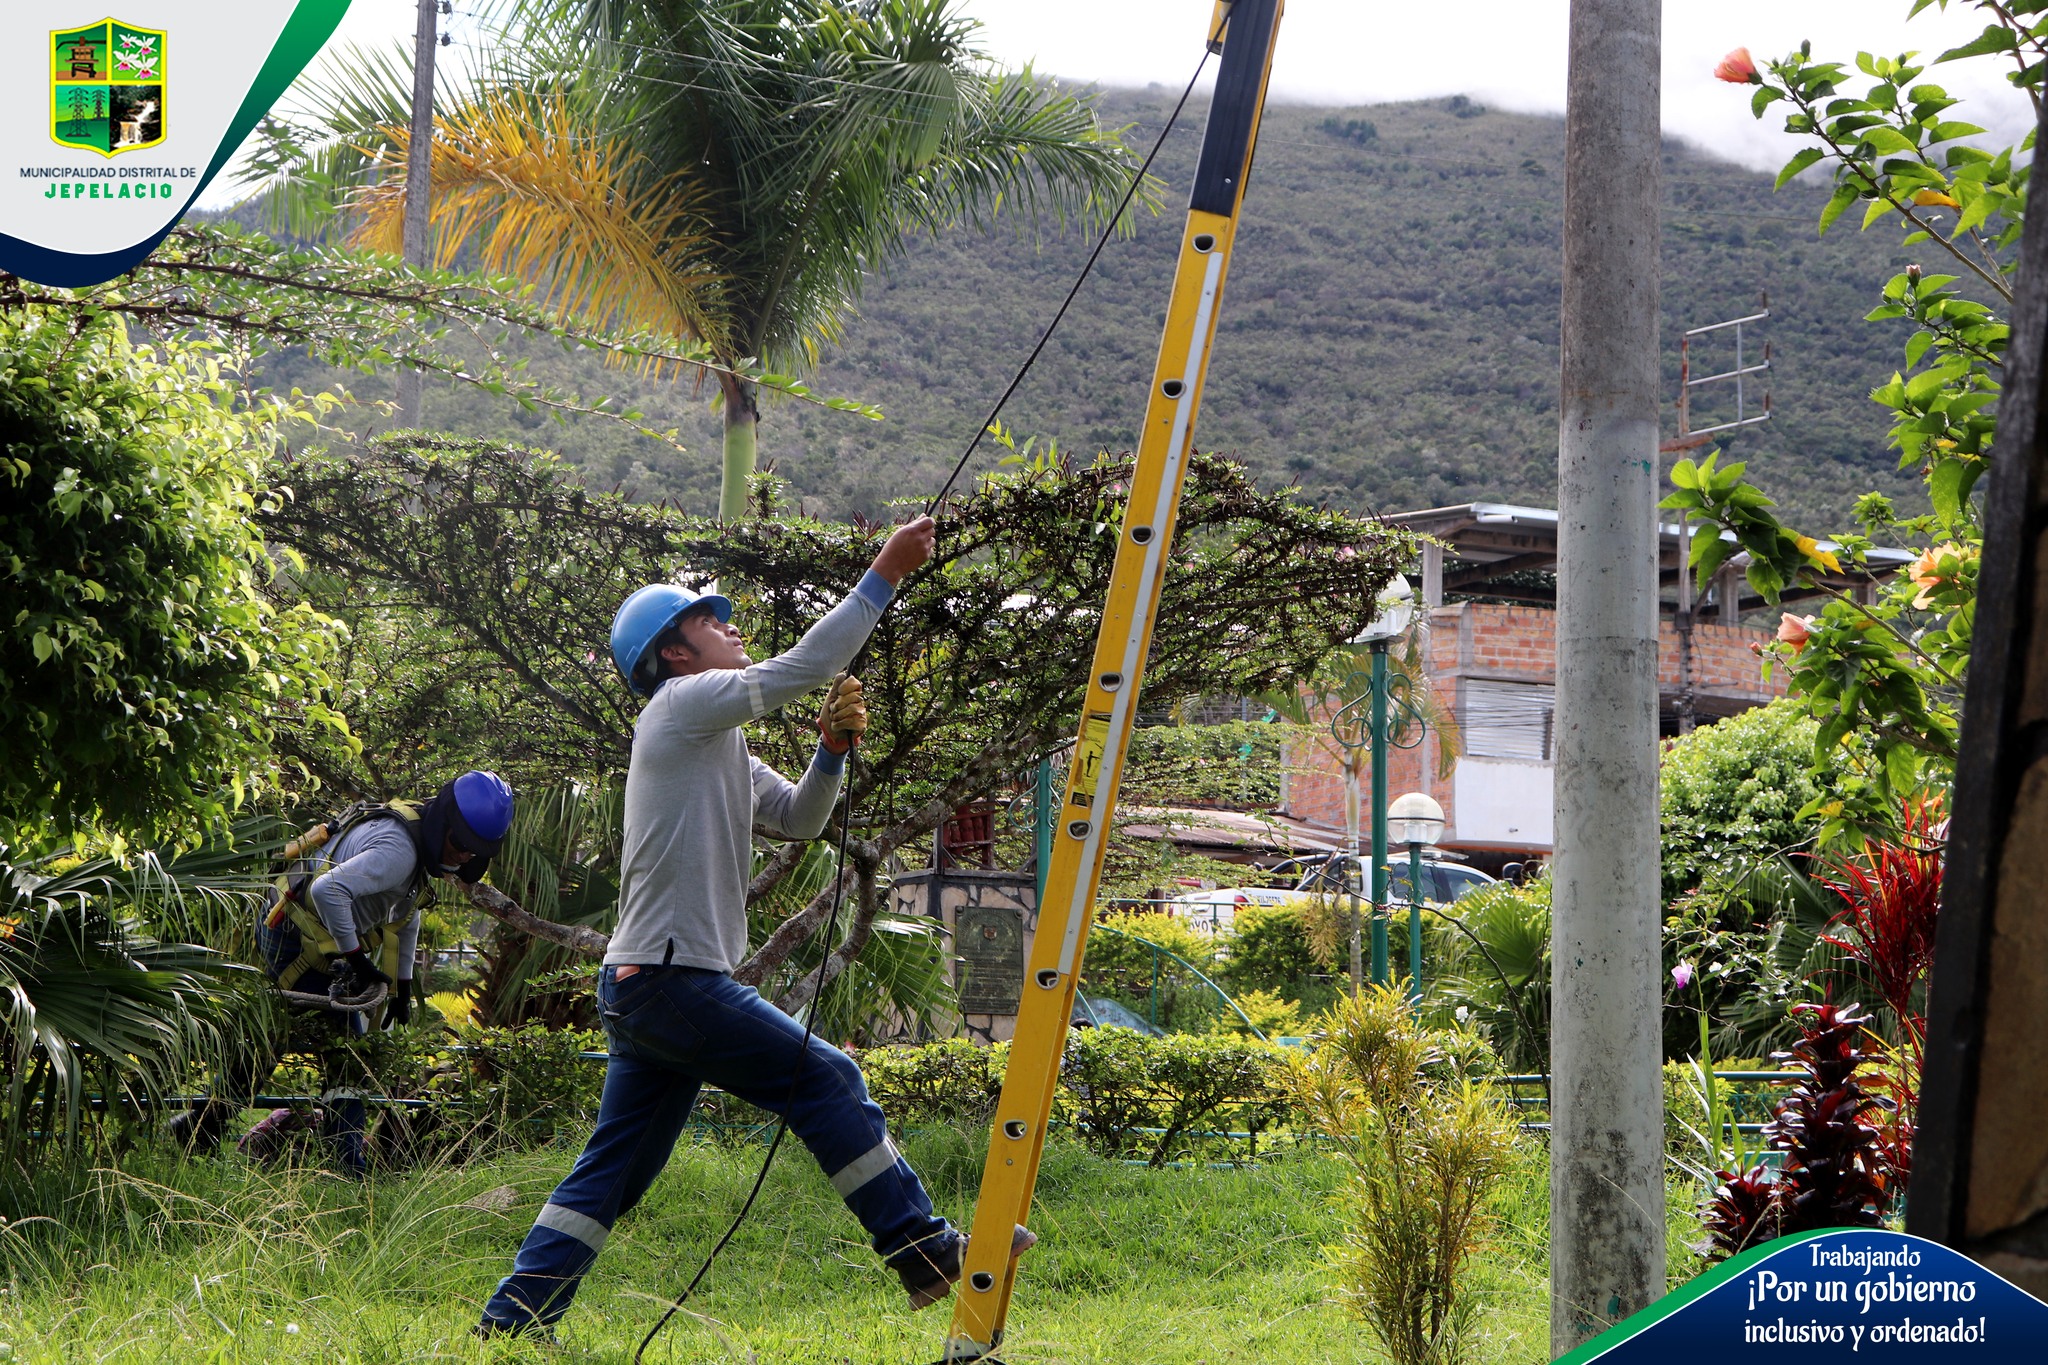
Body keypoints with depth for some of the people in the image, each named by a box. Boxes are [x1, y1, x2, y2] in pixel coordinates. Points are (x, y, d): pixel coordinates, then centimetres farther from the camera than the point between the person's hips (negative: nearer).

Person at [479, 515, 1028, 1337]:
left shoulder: (718, 743, 23)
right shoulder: (682, 705, -5)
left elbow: (797, 820, 20)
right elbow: (803, 667, -14)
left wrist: (832, 748, 2)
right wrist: (886, 574, -12)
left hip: (639, 988, 10)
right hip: (671, 979, -10)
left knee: (615, 1164, 10)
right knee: (826, 1082, -5)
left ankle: (515, 1317, 11)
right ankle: (924, 1252, -2)